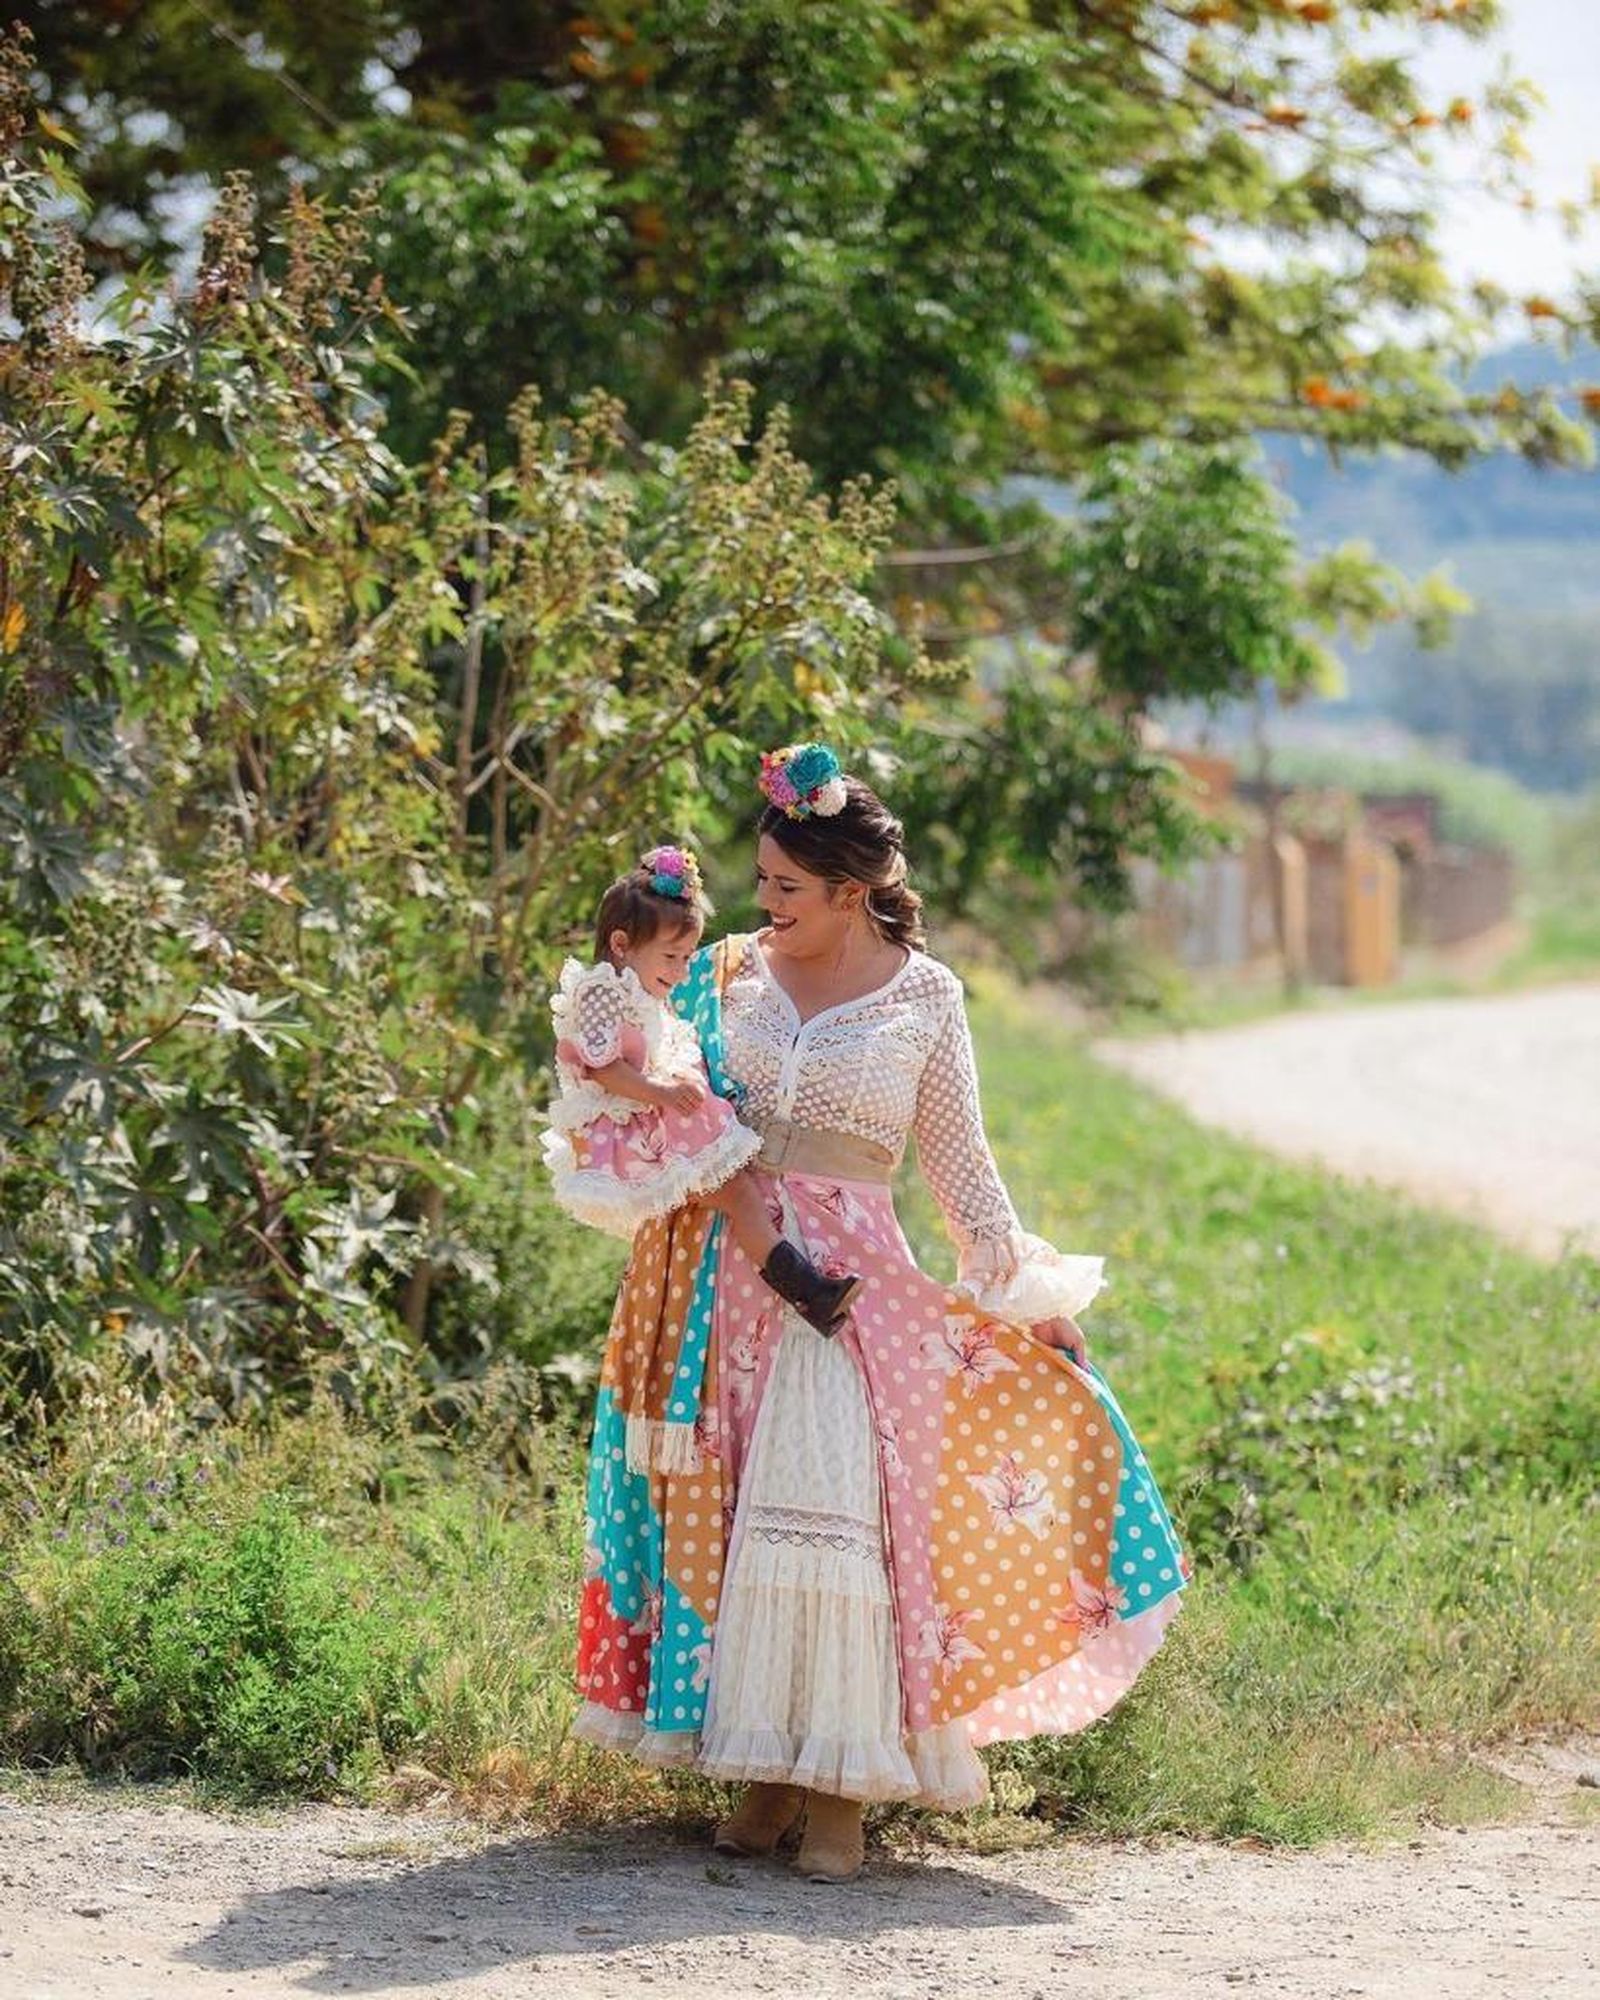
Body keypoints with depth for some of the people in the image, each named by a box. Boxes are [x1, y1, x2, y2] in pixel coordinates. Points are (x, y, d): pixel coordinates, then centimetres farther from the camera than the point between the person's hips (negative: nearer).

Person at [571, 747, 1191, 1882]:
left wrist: (1025, 1288, 4)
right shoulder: (730, 974, 7)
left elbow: (959, 1159, 7)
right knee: (725, 1512, 0)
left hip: (850, 1277, -3)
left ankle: (840, 1790, -7)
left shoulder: (923, 996, 1)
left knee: (829, 1510, -12)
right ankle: (766, 1770, 9)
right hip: (730, 1268, 3)